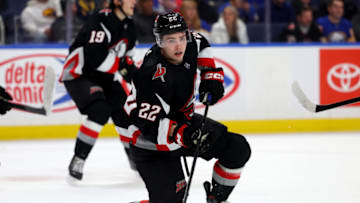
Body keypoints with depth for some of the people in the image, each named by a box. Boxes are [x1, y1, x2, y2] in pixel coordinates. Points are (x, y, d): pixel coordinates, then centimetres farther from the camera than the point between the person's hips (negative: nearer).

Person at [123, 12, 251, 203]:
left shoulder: (189, 44, -11)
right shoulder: (152, 76, -34)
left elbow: (201, 45, 16)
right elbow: (150, 125, -35)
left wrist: (211, 74, 3)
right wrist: (184, 134, -47)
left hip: (184, 122, 8)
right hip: (151, 144, -8)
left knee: (238, 149, -1)